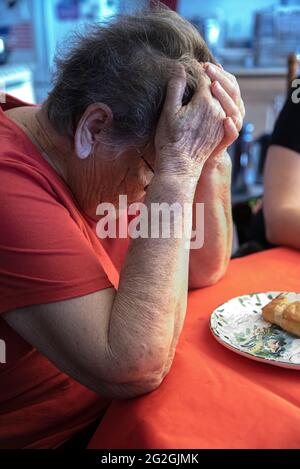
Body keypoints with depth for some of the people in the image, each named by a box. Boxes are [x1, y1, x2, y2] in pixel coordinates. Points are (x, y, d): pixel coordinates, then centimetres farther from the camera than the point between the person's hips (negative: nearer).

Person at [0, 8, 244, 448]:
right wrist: (175, 172, -30)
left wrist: (212, 160, -13)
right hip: (49, 435, -6)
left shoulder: (98, 161, -2)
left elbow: (203, 271, 1)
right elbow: (134, 370, -31)